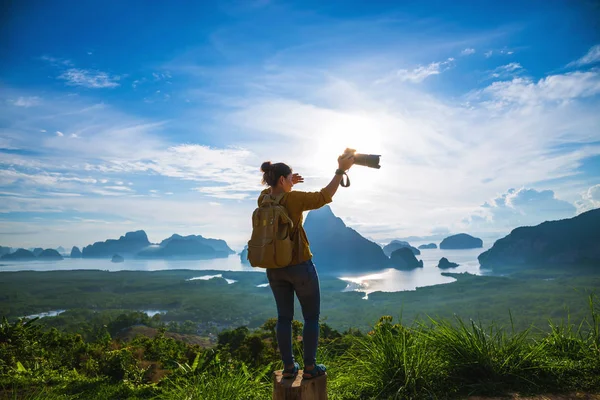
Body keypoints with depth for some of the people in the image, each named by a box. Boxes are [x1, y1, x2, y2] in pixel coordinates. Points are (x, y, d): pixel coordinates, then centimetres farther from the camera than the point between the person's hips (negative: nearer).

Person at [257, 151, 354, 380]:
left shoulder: (263, 200, -2)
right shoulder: (293, 199, -20)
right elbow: (324, 197, -15)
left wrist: (289, 184, 5)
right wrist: (341, 171, -10)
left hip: (274, 268, 6)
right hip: (300, 267, -6)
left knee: (284, 317, 14)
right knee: (312, 317, 10)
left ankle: (288, 367, 20)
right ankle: (310, 367, 14)